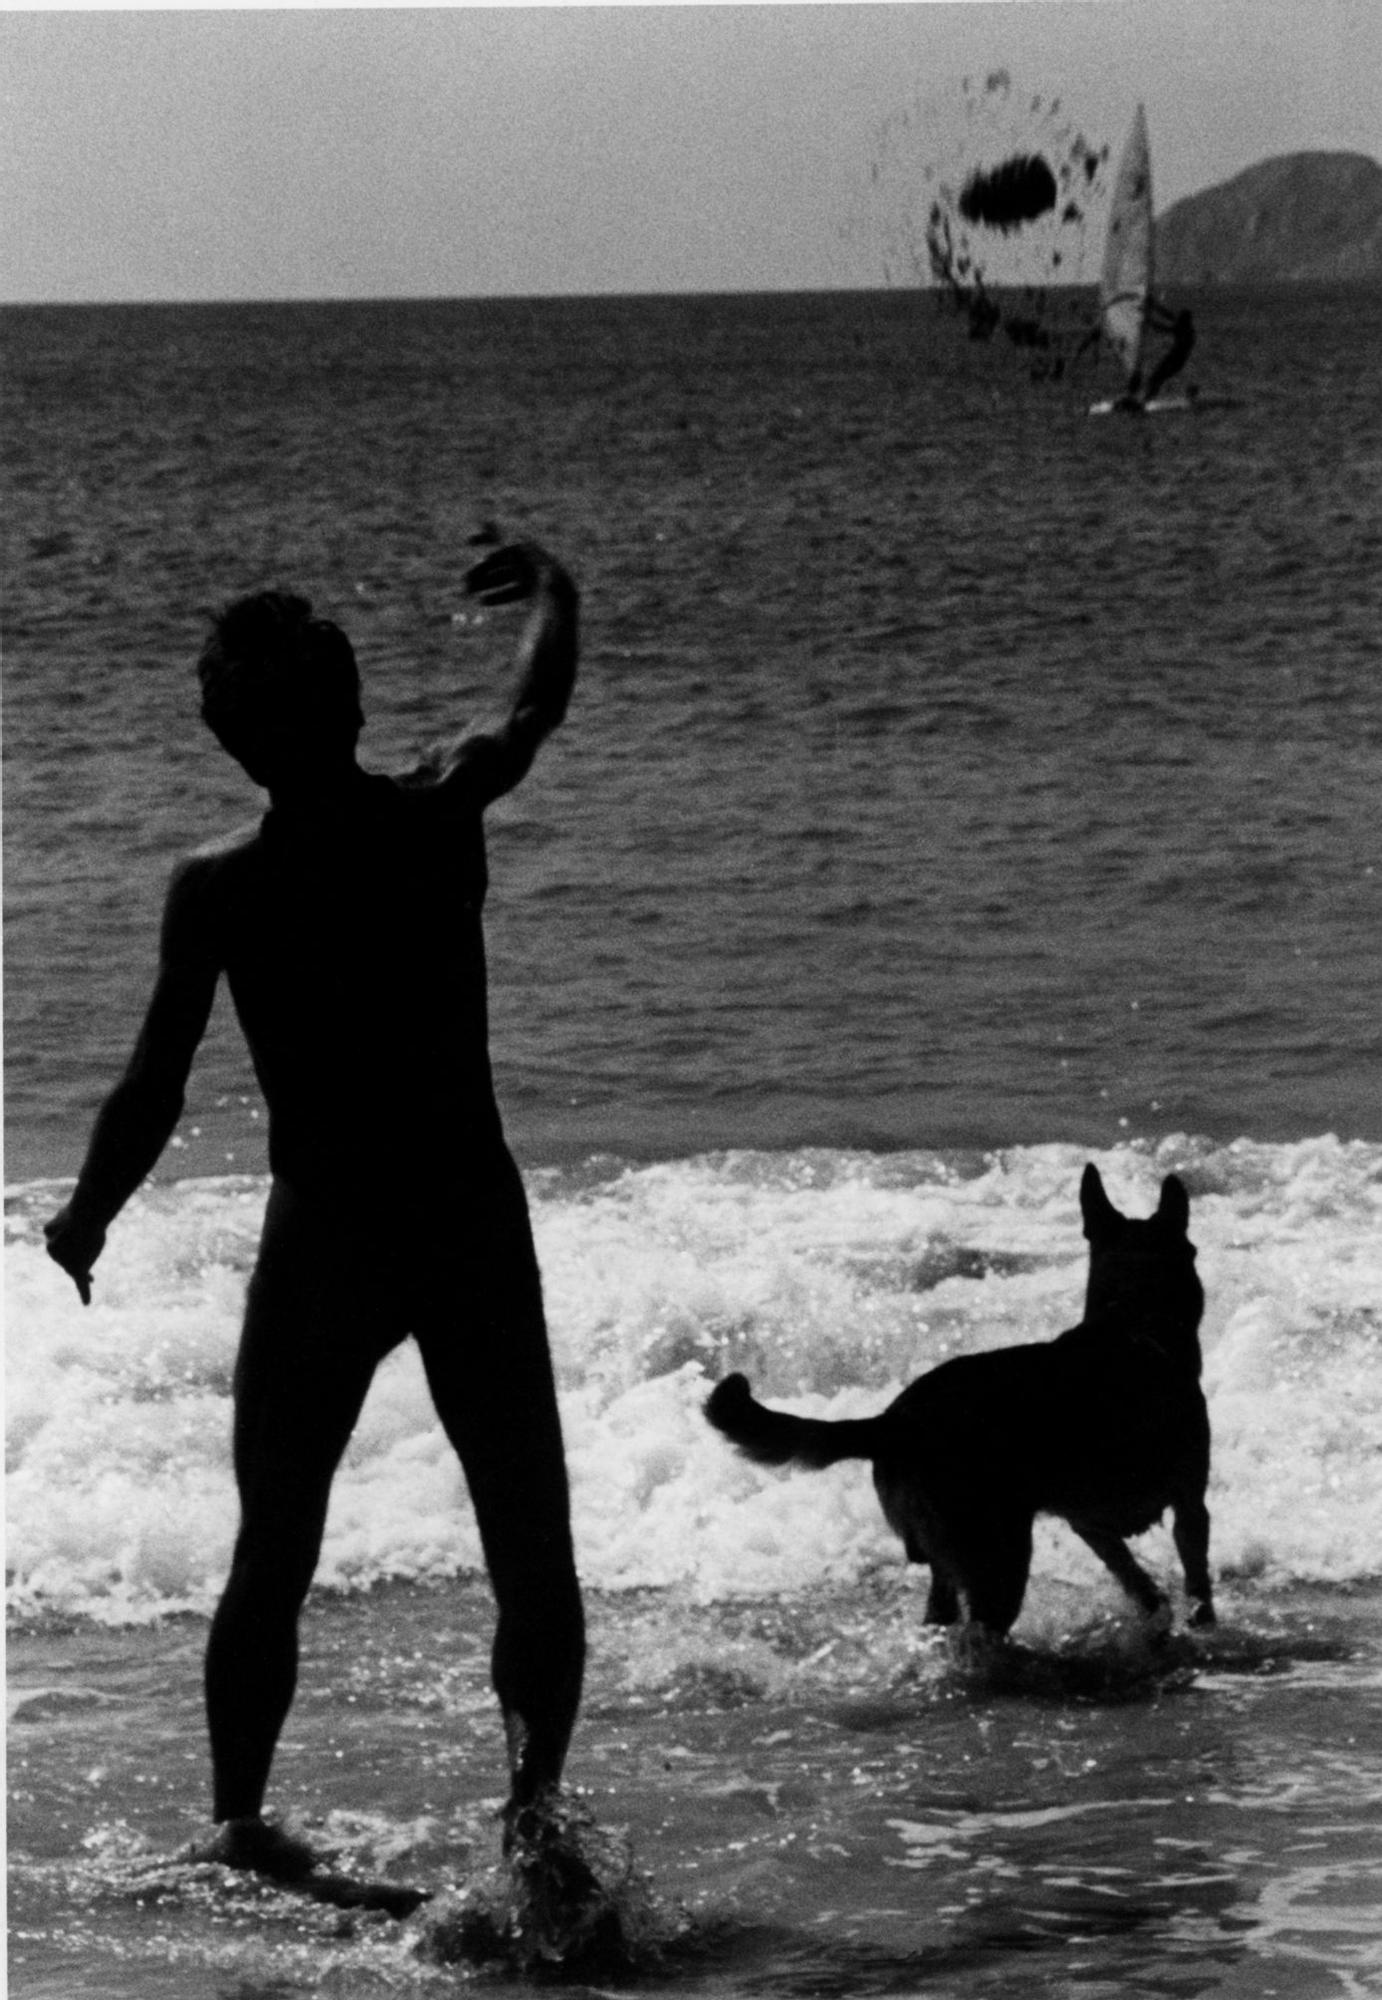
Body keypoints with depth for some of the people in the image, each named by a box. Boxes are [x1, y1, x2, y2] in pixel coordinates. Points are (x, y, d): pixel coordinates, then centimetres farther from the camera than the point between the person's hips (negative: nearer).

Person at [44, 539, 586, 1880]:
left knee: (271, 1558, 12)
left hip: (322, 1238, 0)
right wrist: (548, 588, 32)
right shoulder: (441, 817, -7)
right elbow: (540, 703, 12)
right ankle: (534, 1788, -6)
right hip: (473, 1221, 1)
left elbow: (154, 1089, -9)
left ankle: (238, 1818, 14)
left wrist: (82, 1225, 6)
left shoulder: (217, 888, -11)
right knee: (530, 1551, 8)